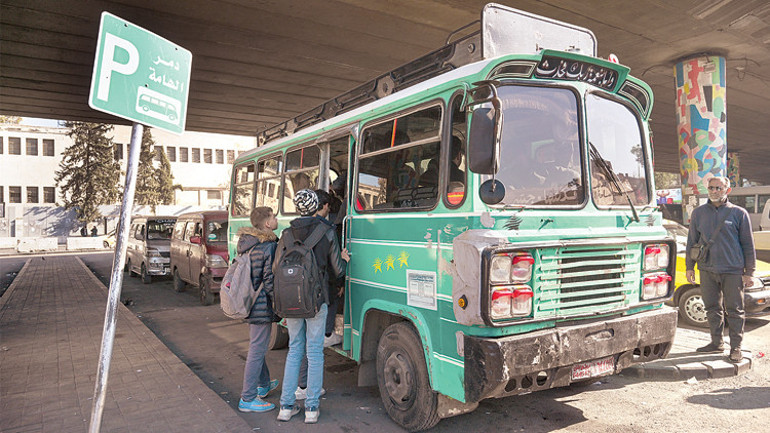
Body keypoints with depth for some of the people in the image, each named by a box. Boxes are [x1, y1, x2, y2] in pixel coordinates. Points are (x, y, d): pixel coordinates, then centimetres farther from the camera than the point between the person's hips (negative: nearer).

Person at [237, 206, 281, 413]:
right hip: (261, 305, -10)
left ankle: (264, 384, 41)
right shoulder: (269, 247, -20)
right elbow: (269, 281, -21)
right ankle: (248, 399, 10)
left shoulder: (245, 243, 7)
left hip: (248, 303, 10)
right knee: (257, 351, 0)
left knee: (257, 347, 23)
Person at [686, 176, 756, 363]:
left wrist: (749, 271, 0)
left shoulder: (739, 213, 1)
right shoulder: (698, 213, 8)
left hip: (732, 270, -3)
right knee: (712, 308, 11)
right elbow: (692, 242, 14)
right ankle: (717, 342, 24)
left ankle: (736, 347, 15)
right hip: (707, 270, 3)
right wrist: (690, 267, 11)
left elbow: (748, 244, 3)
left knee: (734, 310, 4)